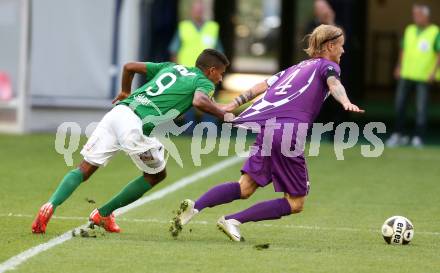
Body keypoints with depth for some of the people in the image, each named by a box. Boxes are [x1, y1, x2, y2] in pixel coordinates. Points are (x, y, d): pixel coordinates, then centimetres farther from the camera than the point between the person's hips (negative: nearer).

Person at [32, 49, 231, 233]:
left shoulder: (171, 67, 29)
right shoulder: (203, 82, 9)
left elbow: (129, 66, 31)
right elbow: (199, 101, -15)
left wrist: (125, 92, 47)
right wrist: (224, 115, -3)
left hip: (117, 112, 6)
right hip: (137, 125, -6)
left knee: (84, 170, 8)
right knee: (157, 175, 18)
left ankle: (51, 205, -15)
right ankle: (103, 214, 18)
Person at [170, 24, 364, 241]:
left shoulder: (298, 67, 29)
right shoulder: (327, 65, 9)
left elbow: (262, 86, 28)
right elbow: (334, 84, -14)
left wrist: (232, 105, 33)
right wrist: (346, 103, -33)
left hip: (266, 127, 7)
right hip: (288, 133, -7)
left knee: (245, 188, 11)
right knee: (295, 203, 2)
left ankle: (195, 206, -12)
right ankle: (233, 221, -8)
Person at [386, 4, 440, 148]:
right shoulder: (409, 30, 10)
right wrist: (399, 67, 11)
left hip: (424, 77, -5)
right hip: (406, 75, 5)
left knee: (421, 108, -5)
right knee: (399, 105, 4)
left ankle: (418, 137, 1)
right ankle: (398, 135, 14)